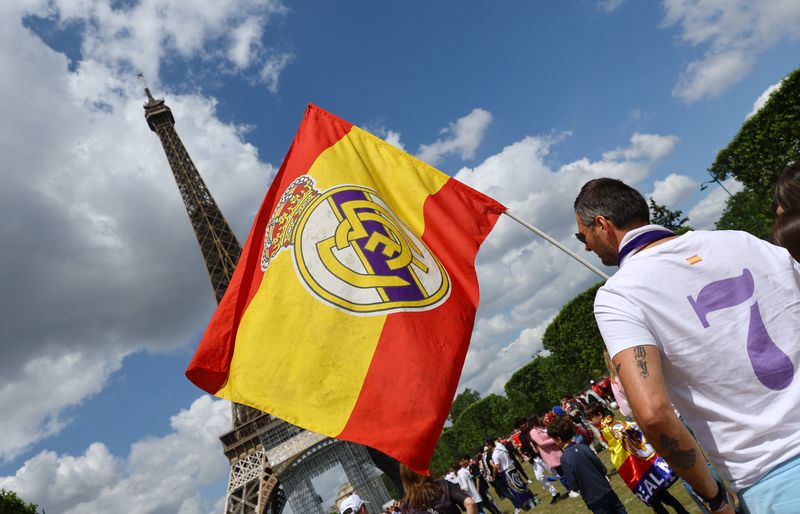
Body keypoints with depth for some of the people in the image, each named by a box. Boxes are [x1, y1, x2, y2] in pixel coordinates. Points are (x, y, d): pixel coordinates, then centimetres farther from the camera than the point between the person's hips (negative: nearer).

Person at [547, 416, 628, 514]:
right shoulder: (583, 447, -6)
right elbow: (603, 469, 0)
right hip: (607, 492, 4)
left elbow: (574, 487, -14)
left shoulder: (565, 458, -20)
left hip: (594, 501, -4)